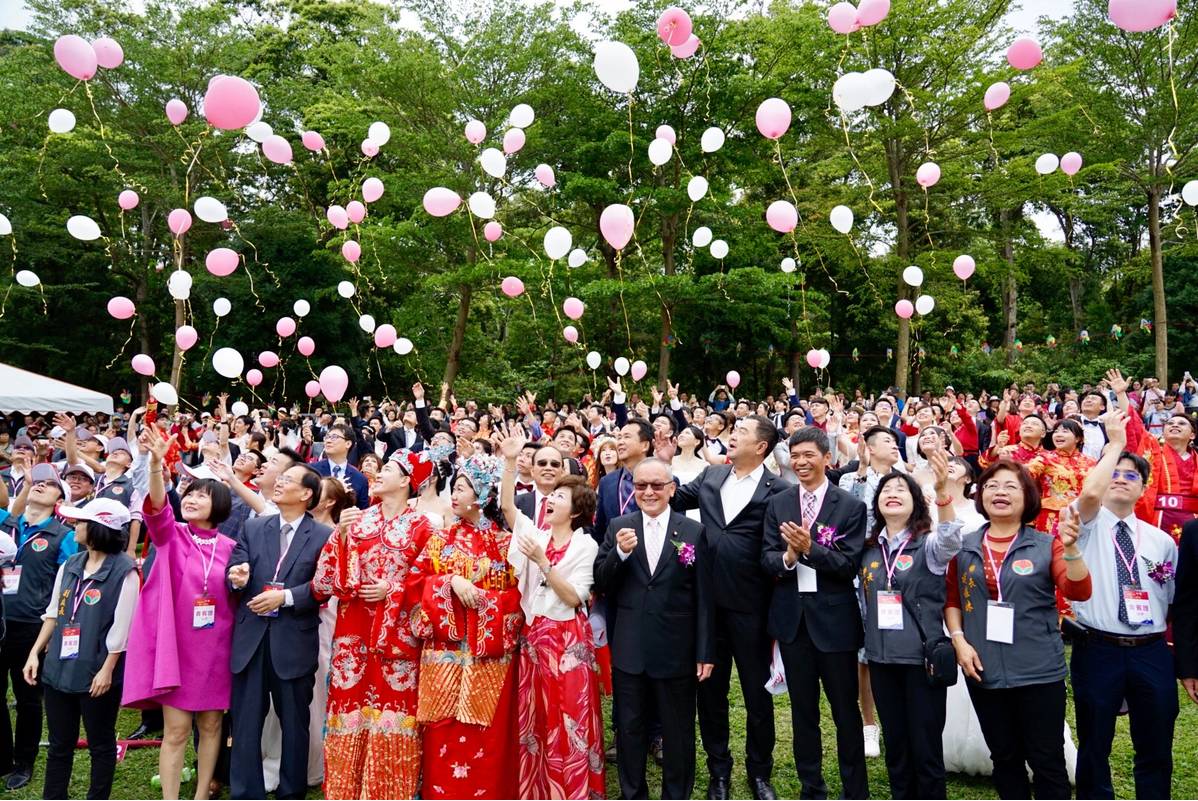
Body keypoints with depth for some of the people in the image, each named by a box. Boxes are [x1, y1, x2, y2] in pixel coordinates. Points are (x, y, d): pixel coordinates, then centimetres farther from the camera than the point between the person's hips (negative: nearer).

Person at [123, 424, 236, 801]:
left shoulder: (229, 547, 1)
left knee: (210, 726, 11)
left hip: (214, 649, 2)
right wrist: (156, 462, -41)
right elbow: (157, 506, -25)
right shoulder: (170, 536, -2)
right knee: (176, 731, 1)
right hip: (175, 645, -2)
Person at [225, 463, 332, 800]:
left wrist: (285, 597, -16)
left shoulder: (323, 536, -2)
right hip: (251, 637, 3)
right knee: (245, 721, 7)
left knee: (294, 722, 11)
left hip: (294, 641, -2)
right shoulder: (253, 527, 9)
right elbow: (235, 570, 3)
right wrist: (238, 579, -19)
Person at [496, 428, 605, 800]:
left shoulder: (585, 546, -5)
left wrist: (542, 562, -21)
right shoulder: (535, 534, 6)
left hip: (568, 640, -4)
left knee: (568, 719, 2)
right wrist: (510, 462, -19)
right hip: (533, 636, 4)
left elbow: (573, 598, -13)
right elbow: (507, 506, -9)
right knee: (535, 718, 11)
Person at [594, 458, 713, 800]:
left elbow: (703, 598, -3)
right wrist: (620, 553, -19)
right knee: (629, 729, 15)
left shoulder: (694, 532, -5)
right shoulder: (618, 527, 2)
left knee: (678, 731, 13)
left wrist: (705, 652, -4)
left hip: (676, 650, -2)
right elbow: (602, 584, -1)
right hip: (629, 649, 2)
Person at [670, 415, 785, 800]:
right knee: (710, 690, 14)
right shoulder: (710, 476, 7)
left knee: (757, 693, 11)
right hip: (708, 601, 4)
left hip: (751, 605, -4)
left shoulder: (777, 490, -8)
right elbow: (673, 500, 14)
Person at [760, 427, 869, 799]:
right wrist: (788, 556, -22)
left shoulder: (851, 506, -7)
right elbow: (766, 560, -1)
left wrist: (809, 548, -25)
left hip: (834, 618, -3)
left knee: (846, 709, 9)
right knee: (802, 709, 15)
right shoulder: (777, 504, 4)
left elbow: (850, 565, -13)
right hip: (792, 618, 3)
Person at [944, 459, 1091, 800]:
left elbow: (1079, 591, -14)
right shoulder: (964, 548, 4)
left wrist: (1071, 548, -28)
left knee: (1047, 761, 5)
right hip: (984, 671, 3)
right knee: (1004, 758, 16)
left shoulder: (1046, 545, -3)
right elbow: (951, 600, 9)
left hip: (1039, 671, -2)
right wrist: (959, 640, -4)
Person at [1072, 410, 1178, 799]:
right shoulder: (1088, 526, 1)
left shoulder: (1161, 540, 12)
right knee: (1094, 748, 8)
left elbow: (1176, 605, 14)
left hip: (1152, 654, 3)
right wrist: (1115, 443, -16)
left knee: (1155, 750, 13)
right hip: (1098, 650, -3)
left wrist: (1184, 661, 9)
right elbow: (1090, 493, -23)